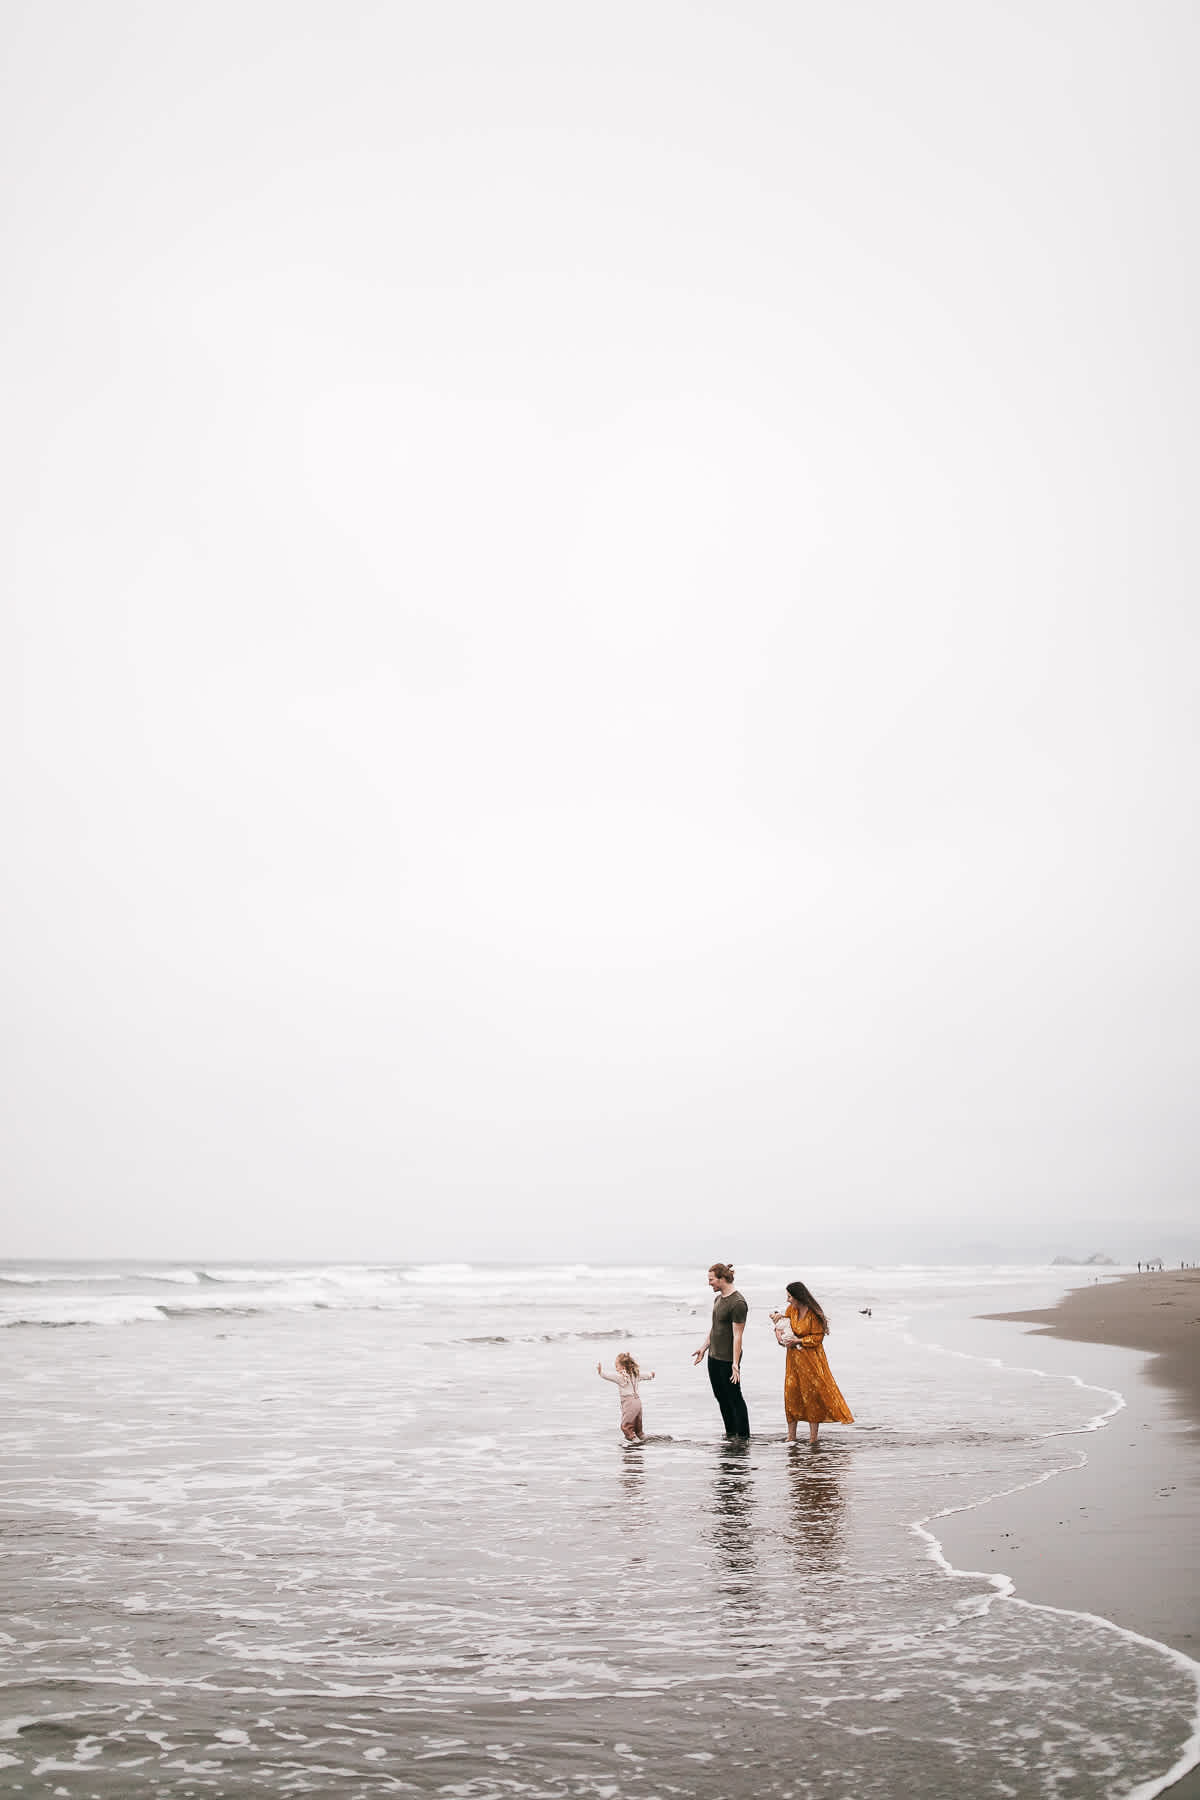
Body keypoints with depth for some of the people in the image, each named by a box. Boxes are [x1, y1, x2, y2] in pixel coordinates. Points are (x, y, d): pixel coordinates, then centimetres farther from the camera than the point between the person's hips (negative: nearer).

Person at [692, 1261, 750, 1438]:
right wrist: (704, 1348, 22)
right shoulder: (718, 1298, 9)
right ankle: (730, 1433, 27)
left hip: (728, 1359, -9)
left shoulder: (738, 1303, -19)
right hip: (713, 1357, 9)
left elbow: (737, 1335, -20)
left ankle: (743, 1436, 11)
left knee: (735, 1398, 1)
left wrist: (735, 1363, -21)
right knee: (721, 1397, 15)